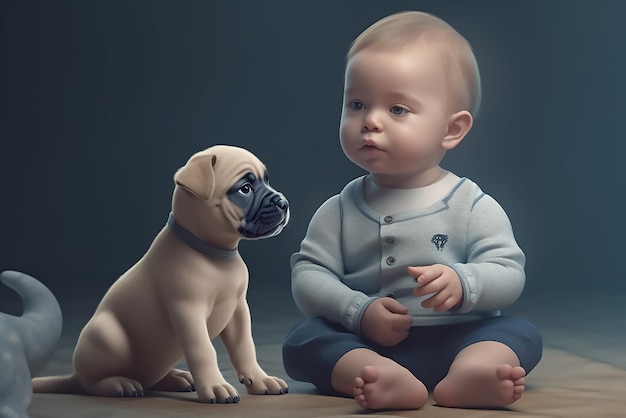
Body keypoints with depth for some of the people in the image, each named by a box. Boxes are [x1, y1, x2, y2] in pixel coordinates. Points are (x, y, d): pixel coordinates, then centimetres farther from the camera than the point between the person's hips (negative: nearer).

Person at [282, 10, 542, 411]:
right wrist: (358, 311, -18)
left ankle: (467, 377, -52)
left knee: (522, 332, -21)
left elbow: (509, 273, -5)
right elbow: (308, 275, 0)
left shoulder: (474, 207, 0)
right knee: (301, 340, -21)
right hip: (362, 344, 1)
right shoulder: (339, 212, 5)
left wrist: (462, 282, -27)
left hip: (457, 340, 0)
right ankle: (384, 379, -47)